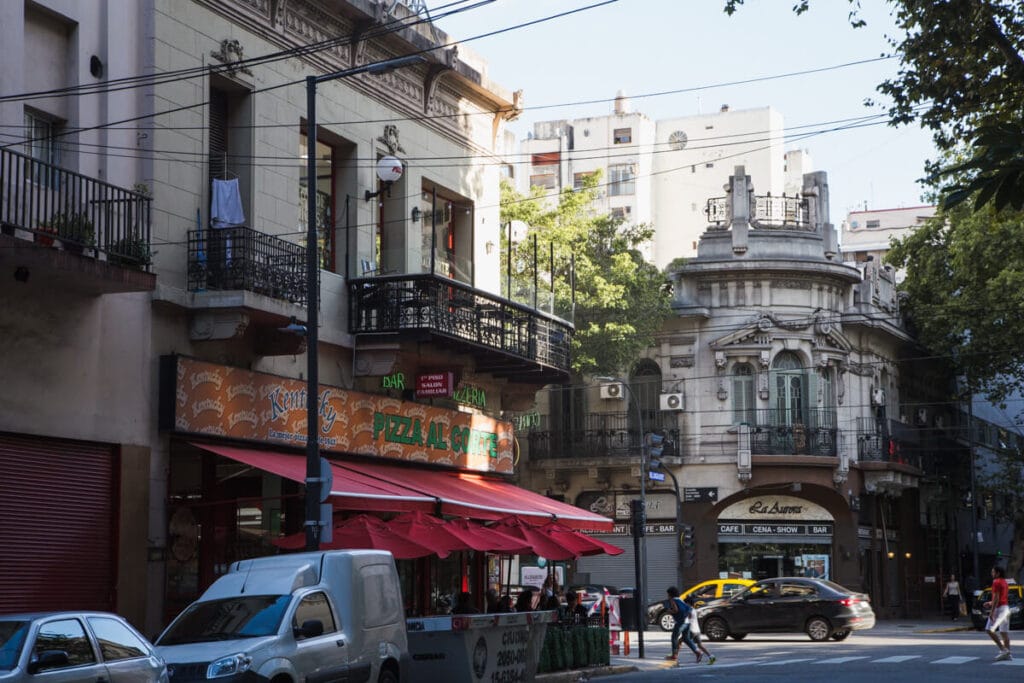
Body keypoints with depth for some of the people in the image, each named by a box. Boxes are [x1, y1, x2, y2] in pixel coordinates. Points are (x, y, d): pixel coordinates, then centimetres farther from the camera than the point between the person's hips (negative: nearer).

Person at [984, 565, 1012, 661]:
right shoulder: (1004, 582, 17)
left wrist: (992, 612, -20)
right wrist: (991, 603, 27)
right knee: (1004, 632, 10)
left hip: (999, 609, -10)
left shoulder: (996, 582, -13)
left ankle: (1003, 649, -15)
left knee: (989, 630, -10)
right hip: (1006, 607, 10)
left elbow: (996, 598, -19)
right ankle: (1007, 654, 9)